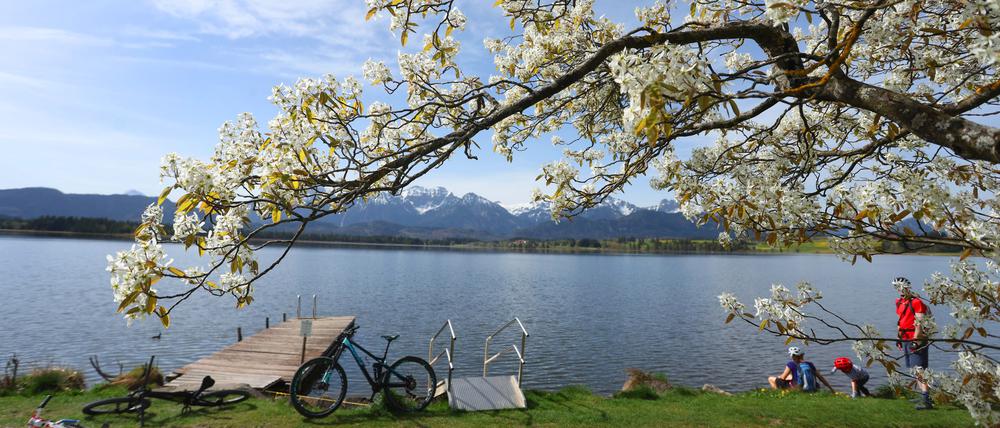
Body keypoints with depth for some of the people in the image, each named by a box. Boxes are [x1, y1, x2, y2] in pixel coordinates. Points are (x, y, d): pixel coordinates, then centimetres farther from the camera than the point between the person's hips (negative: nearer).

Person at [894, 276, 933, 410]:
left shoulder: (916, 302, -12)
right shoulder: (900, 302, 15)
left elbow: (919, 322, -18)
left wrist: (915, 339, -22)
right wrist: (899, 337, 21)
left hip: (916, 339, -9)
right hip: (906, 340, 9)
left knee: (919, 371, -11)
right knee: (913, 370, 13)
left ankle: (926, 400, -11)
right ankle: (923, 394, 20)